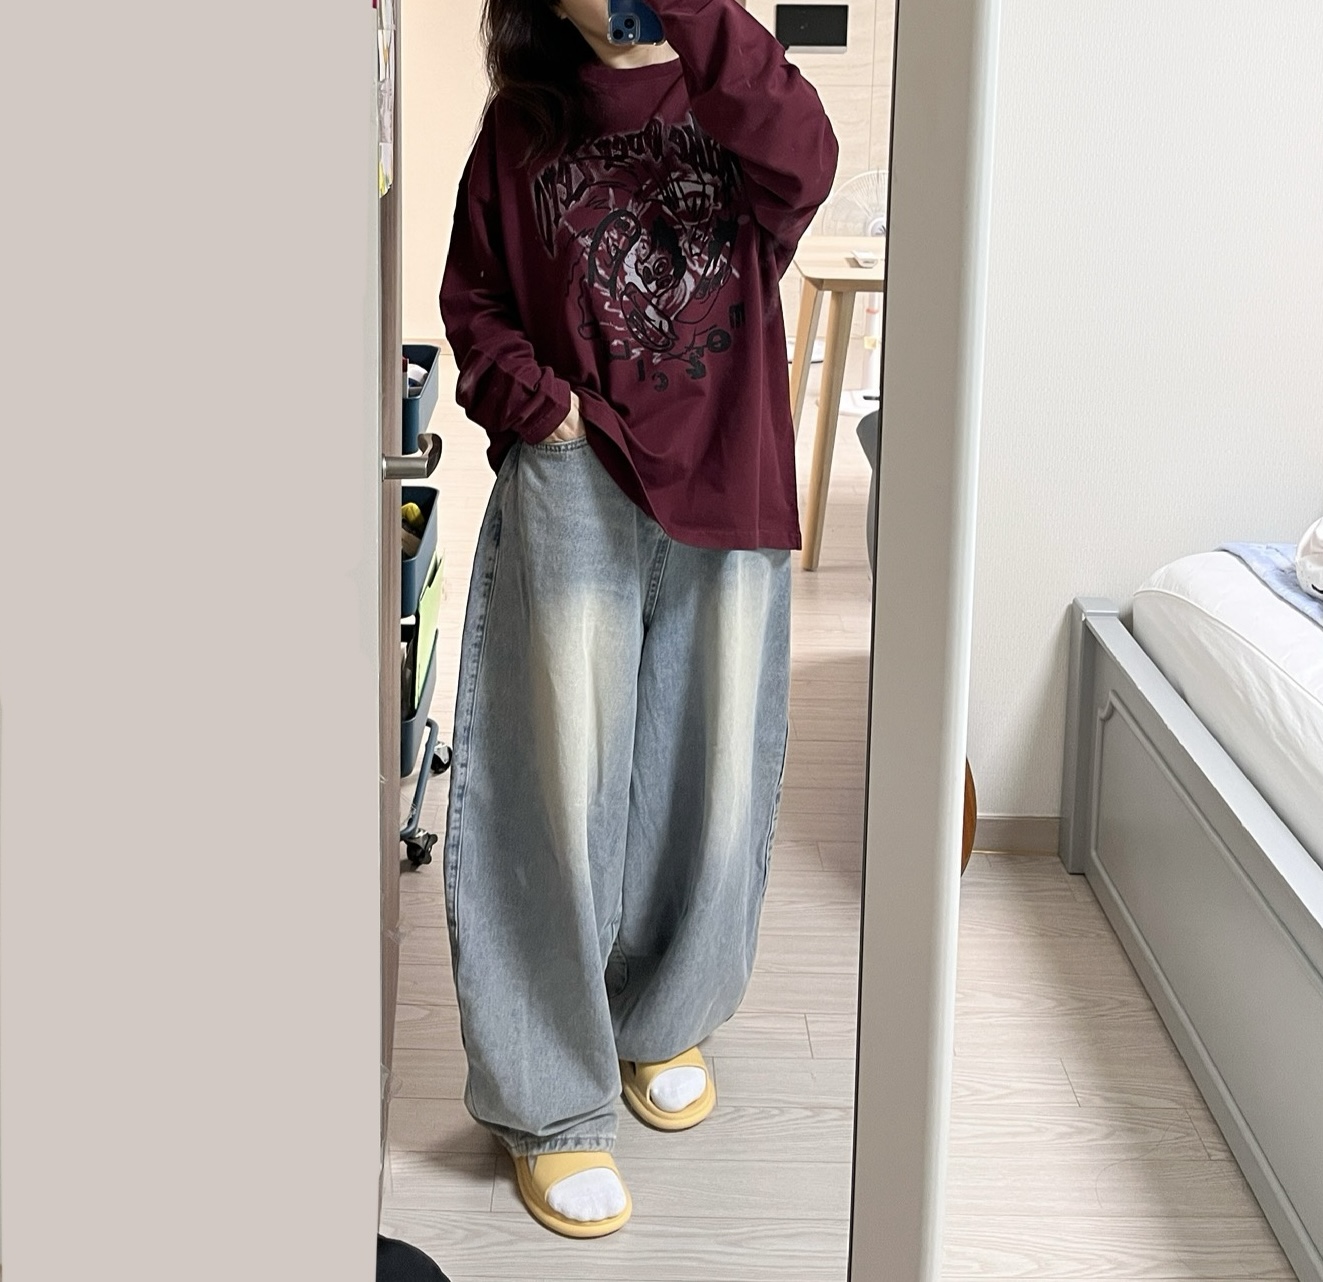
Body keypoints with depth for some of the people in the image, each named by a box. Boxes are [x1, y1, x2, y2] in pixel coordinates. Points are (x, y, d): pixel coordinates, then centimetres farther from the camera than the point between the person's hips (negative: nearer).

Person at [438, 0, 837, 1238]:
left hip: (727, 485, 1)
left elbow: (802, 169, -17)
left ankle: (667, 1021, 34)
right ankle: (551, 1103, 8)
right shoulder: (521, 127, 7)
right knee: (566, 788, -3)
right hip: (574, 487, -1)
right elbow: (473, 297, 12)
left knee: (713, 782, 10)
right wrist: (530, 399, -7)